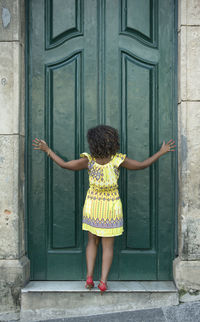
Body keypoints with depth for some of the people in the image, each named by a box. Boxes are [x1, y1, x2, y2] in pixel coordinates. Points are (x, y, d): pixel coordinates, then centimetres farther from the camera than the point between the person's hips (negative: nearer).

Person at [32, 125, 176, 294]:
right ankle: (103, 281, 4)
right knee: (108, 245, 9)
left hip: (92, 205, 1)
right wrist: (161, 152, 1)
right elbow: (142, 165, -9)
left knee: (92, 241, 17)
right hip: (111, 207, -1)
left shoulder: (89, 160, -16)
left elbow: (64, 164, -12)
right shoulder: (118, 159, -17)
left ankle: (89, 278, 8)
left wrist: (47, 149, -2)